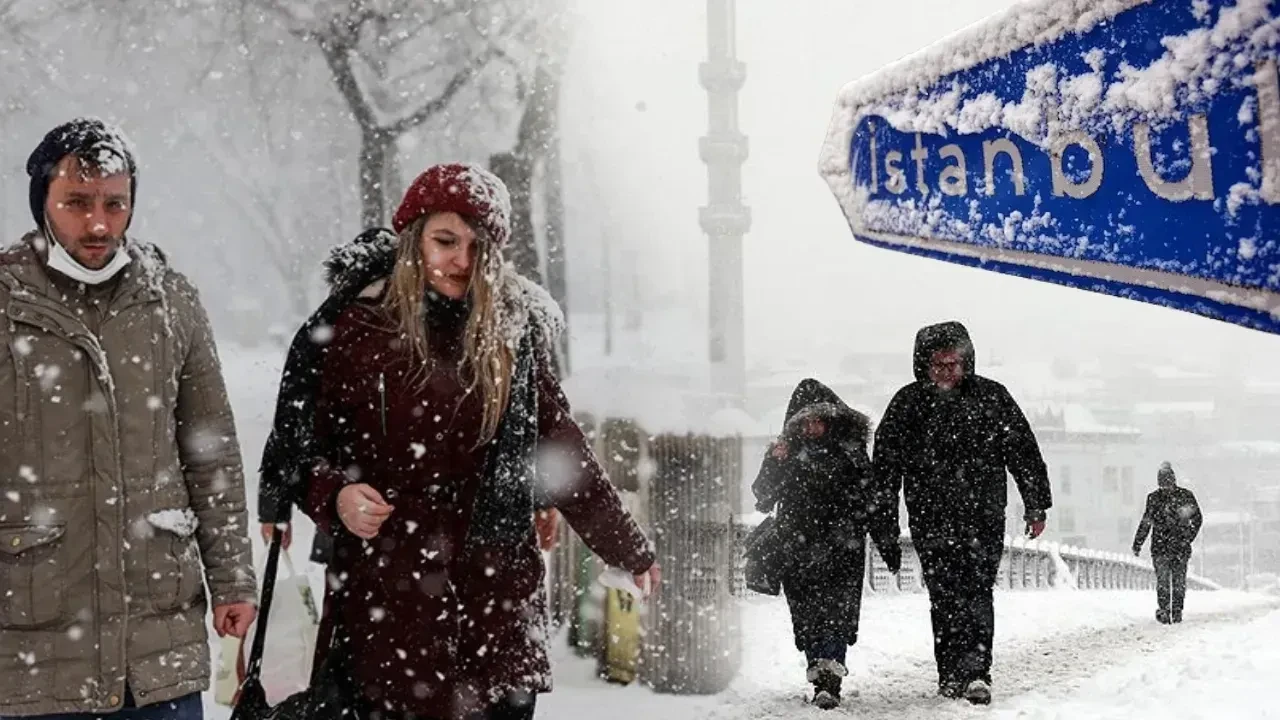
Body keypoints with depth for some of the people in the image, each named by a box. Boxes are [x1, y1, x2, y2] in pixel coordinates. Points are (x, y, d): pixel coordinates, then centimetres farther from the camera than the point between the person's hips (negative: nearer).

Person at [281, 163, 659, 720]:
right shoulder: (357, 330, 1)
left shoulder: (515, 332, 6)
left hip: (499, 592, 2)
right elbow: (307, 446, 7)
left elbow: (561, 450, 13)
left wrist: (627, 548, 17)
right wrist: (336, 496, -13)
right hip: (389, 597, -2)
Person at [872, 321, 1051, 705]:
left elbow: (1023, 452, 8)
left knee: (977, 590, -11)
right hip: (930, 518, 1)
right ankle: (953, 674, 8)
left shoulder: (992, 397, 4)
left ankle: (974, 671, -14)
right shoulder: (908, 403, 5)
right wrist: (884, 515, 4)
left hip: (983, 515, -1)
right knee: (944, 597, 2)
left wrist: (1036, 505, 6)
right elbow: (886, 461, 8)